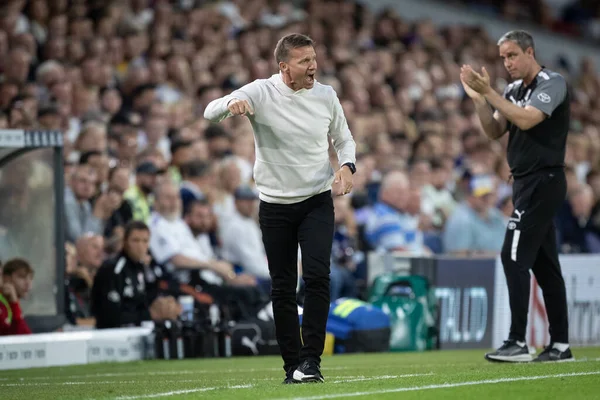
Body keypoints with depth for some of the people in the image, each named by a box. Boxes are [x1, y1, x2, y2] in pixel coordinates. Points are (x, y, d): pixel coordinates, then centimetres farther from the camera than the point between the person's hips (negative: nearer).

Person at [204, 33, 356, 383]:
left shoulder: (326, 96, -2)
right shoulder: (261, 92, -10)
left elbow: (344, 139, 13)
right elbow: (210, 113, -19)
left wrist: (347, 165, -9)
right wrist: (230, 105, -42)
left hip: (318, 200, 0)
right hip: (275, 205, 0)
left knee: (317, 275, -17)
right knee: (283, 287, 3)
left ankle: (311, 359, -12)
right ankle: (293, 364, 12)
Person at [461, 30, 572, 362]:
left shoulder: (552, 83, -10)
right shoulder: (513, 90, 14)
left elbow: (526, 120, -23)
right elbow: (494, 132, 11)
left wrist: (490, 93, -20)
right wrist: (478, 99, -2)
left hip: (543, 181, -9)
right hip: (526, 183, 9)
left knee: (514, 256, -15)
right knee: (543, 262, 9)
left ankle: (518, 343, -17)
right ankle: (560, 345, 12)